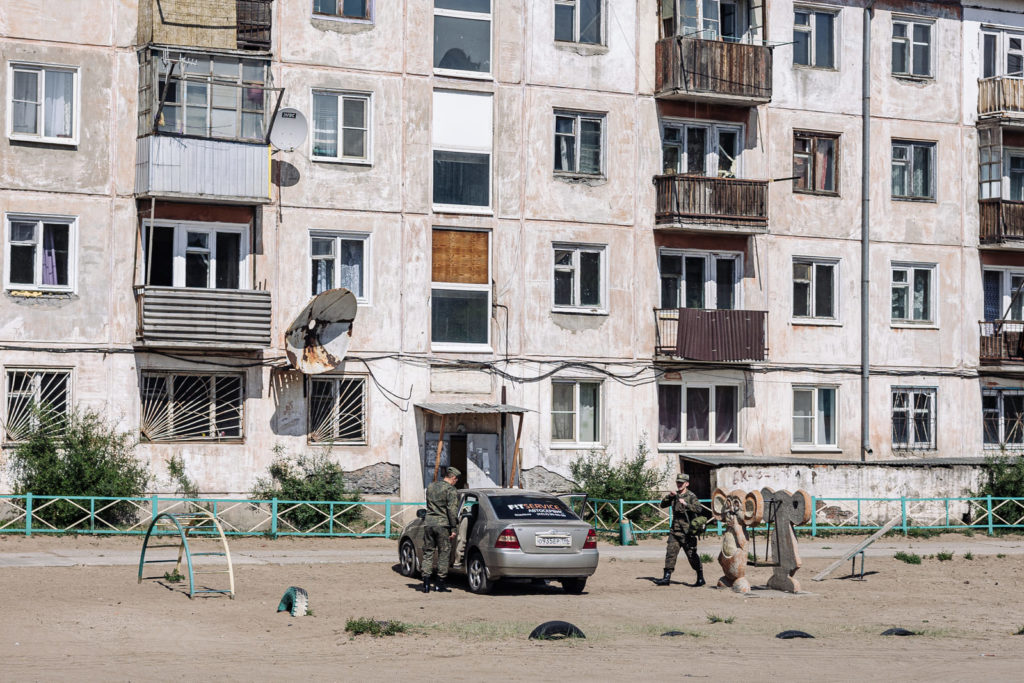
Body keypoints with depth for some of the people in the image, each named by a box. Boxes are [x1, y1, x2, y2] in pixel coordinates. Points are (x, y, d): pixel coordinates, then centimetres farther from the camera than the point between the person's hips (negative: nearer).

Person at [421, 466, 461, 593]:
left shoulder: (431, 487, 14)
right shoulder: (451, 490, -7)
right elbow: (452, 510, -13)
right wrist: (453, 528, -10)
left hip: (428, 523, 5)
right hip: (443, 525, -5)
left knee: (428, 553, 9)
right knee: (444, 553, 4)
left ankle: (426, 583, 1)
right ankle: (440, 584, 6)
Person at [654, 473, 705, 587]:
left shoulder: (691, 496, -7)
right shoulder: (675, 495, 12)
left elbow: (698, 509, -20)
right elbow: (663, 505, 13)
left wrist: (686, 504, -31)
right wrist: (669, 496, -2)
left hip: (687, 532, -6)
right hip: (675, 530, 6)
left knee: (692, 554, -2)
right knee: (670, 553, 1)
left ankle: (700, 578, 8)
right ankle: (667, 577, 3)